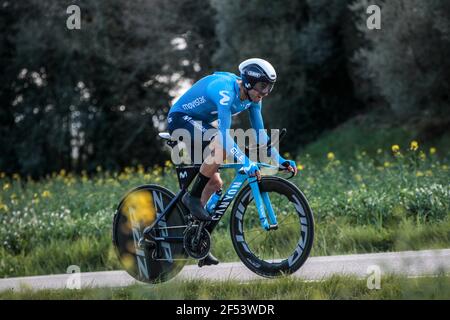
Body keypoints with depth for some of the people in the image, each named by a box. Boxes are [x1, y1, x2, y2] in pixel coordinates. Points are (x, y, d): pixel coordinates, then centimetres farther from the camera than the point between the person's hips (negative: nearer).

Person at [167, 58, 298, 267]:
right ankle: (192, 197, -18)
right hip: (180, 119, -9)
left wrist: (280, 160, -9)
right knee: (220, 147, -34)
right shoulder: (225, 91, -32)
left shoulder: (252, 98, -5)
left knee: (214, 183, 4)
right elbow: (225, 134, -40)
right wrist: (246, 162, -49)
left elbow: (260, 133, 2)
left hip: (200, 124, 9)